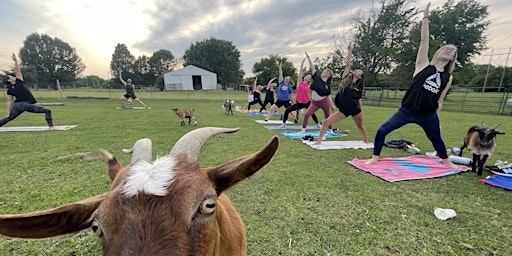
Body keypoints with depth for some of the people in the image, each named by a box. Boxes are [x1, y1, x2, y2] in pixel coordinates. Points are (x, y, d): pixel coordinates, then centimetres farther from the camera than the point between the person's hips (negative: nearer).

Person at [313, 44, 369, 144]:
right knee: (326, 122, -10)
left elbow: (359, 100, 6)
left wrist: (361, 113, 5)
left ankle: (366, 141, 42)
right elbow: (348, 64, -4)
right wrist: (350, 51, -4)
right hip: (343, 110, 1)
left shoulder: (359, 87, -1)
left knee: (360, 126, 17)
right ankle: (319, 141, -1)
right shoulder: (346, 79, 0)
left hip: (355, 110, 0)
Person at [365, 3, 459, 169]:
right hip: (407, 111, -3)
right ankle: (375, 158, 4)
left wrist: (437, 119, 10)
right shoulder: (424, 66, 0)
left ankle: (447, 162, 50)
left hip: (428, 116, 3)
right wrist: (425, 16, -7)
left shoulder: (448, 78, 8)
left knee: (437, 139, 22)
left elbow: (439, 101, 11)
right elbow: (424, 40, -6)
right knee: (382, 131, -14)